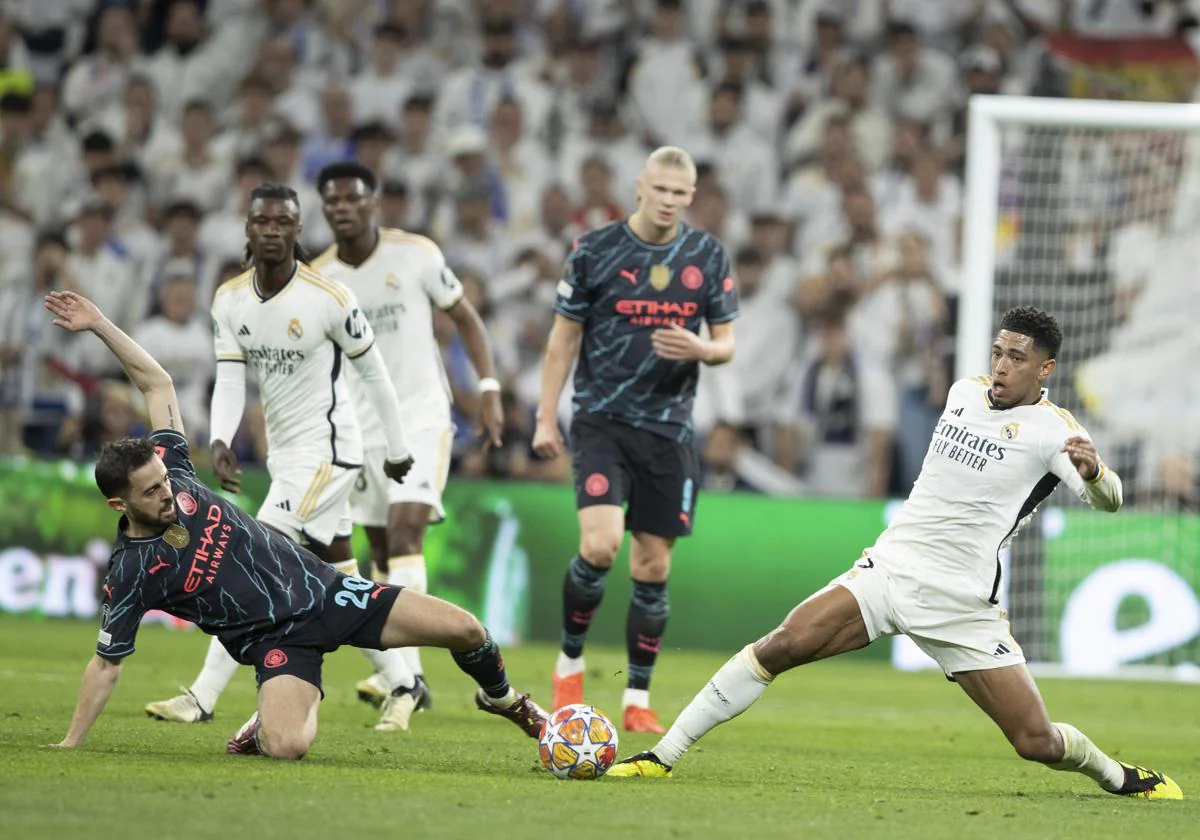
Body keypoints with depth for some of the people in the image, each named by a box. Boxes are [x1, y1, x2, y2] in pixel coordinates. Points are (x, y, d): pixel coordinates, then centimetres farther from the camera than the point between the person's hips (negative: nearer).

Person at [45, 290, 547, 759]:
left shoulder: (168, 473, -2)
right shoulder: (130, 573, -13)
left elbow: (157, 382, 5)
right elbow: (106, 664, -5)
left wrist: (99, 325, -5)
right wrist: (69, 745, -7)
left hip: (323, 589, 4)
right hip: (279, 641, -4)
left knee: (464, 629, -6)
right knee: (285, 746, -33)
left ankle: (500, 697, 29)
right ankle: (274, 718, 6)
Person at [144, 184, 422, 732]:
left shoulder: (328, 297, -15)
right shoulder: (229, 301, 1)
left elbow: (372, 370, -5)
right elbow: (230, 378, -3)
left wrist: (397, 449, 2)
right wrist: (220, 441, -21)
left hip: (327, 450, -7)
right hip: (283, 454, 7)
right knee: (342, 579, 13)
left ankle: (203, 697, -15)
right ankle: (401, 684, 26)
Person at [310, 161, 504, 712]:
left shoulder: (416, 254, -5)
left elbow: (465, 317, 5)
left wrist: (489, 387, -4)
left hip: (421, 418, -4)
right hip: (359, 427, 4)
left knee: (405, 530, -19)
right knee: (382, 549, 6)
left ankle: (405, 672, -25)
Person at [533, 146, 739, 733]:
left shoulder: (707, 256, 4)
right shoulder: (595, 249, -3)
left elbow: (727, 343, 9)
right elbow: (563, 337, 4)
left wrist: (699, 349, -14)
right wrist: (546, 419, 0)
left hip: (669, 428, 3)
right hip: (602, 420, -3)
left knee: (654, 566, 4)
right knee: (600, 545, -19)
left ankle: (638, 698, 14)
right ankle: (569, 662, 5)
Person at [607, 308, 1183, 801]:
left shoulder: (1052, 431, -8)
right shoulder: (964, 391, 10)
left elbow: (1108, 500, -23)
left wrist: (1093, 471, -43)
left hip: (959, 604, -4)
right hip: (887, 569, 4)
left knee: (1038, 743, -7)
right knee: (782, 647, -17)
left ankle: (1118, 776, 26)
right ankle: (664, 755, -13)